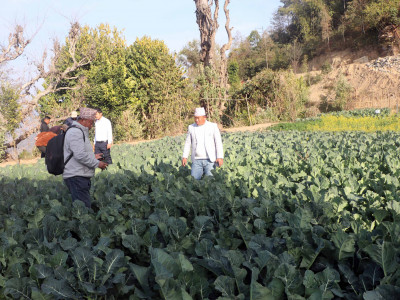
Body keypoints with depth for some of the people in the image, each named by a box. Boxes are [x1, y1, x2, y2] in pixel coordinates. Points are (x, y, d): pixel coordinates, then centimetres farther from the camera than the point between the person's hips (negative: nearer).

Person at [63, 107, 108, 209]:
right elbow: (80, 155, -20)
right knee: (84, 207, -13)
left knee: (85, 206, 9)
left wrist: (93, 157, 19)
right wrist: (97, 163, -12)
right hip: (76, 177, -11)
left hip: (80, 176, 11)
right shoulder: (75, 132, -12)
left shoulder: (80, 132, 23)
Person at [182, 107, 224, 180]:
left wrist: (220, 157, -12)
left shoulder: (213, 126, 0)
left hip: (210, 160, -2)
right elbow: (188, 143, 12)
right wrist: (184, 157, 2)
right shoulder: (191, 127, 8)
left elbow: (218, 143, -3)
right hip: (196, 160, 2)